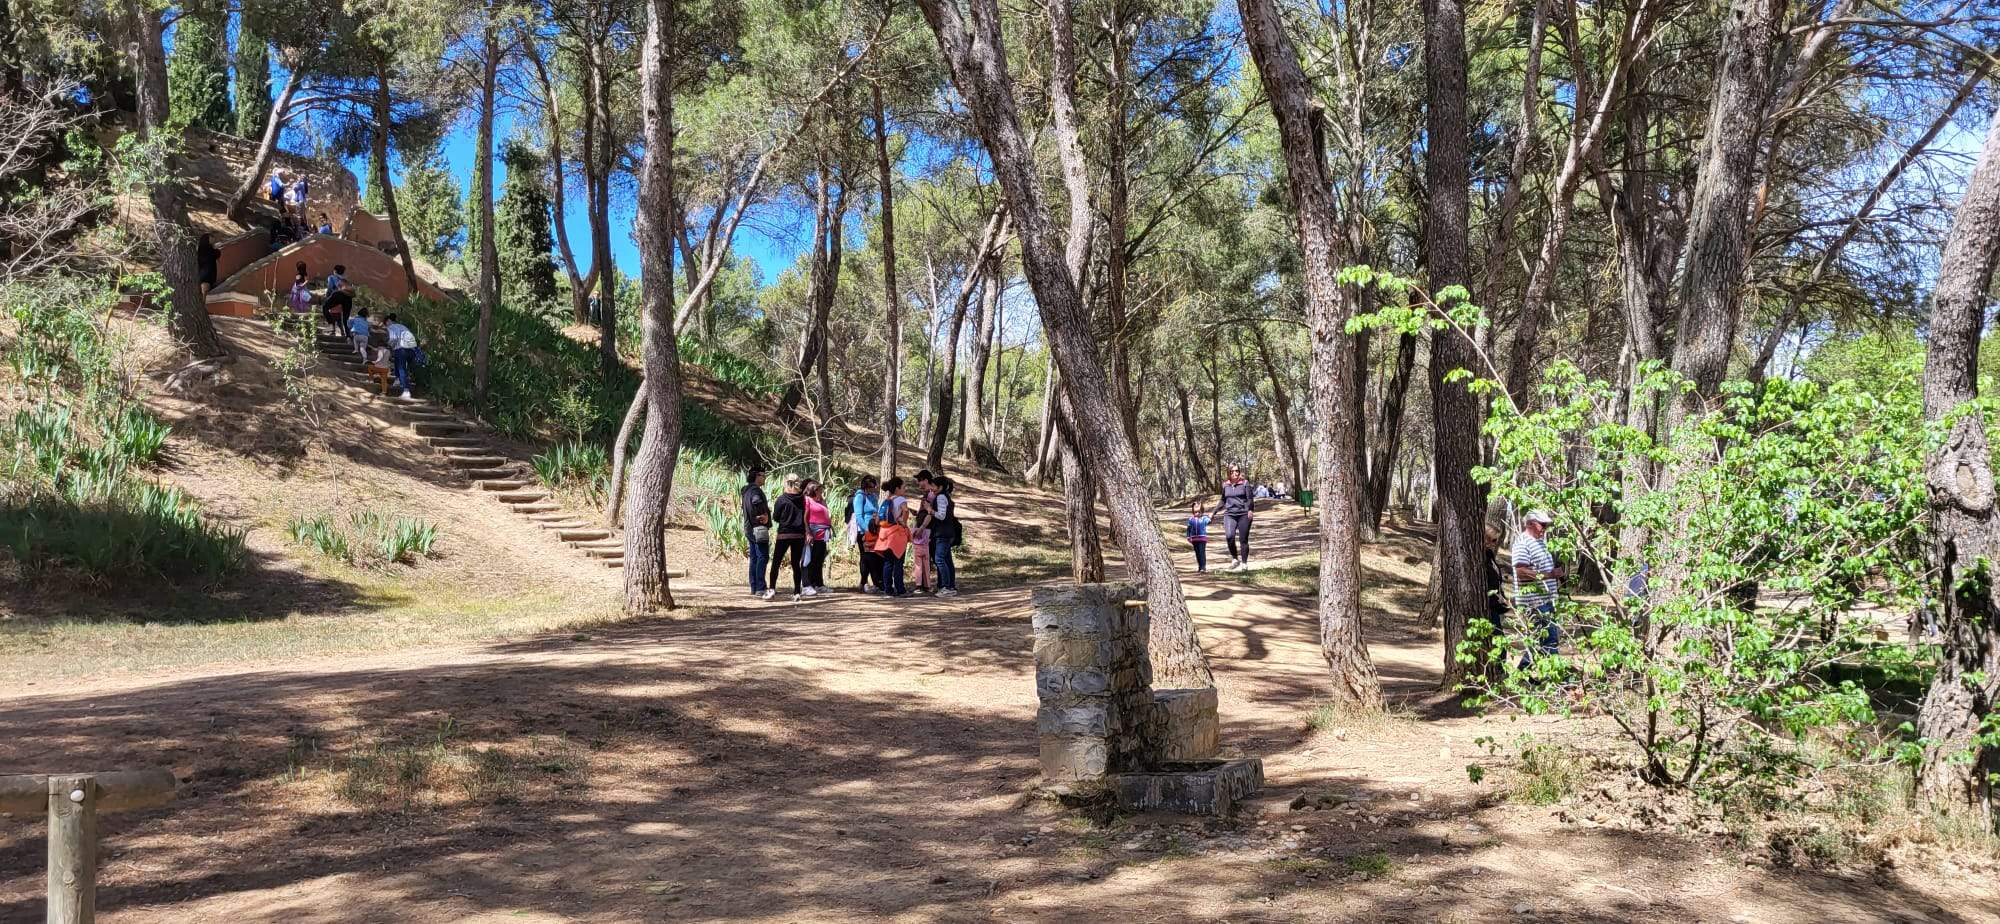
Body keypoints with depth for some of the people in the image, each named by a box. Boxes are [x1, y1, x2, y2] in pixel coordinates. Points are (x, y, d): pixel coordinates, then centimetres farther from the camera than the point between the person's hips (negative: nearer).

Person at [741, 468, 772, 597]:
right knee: (763, 557, -11)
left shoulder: (747, 490, 18)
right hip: (759, 527, -10)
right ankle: (760, 588, -14)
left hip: (750, 528, 10)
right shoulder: (755, 490, -14)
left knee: (754, 558, 13)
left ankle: (754, 587, 16)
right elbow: (757, 502, -35)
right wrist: (764, 515, -21)